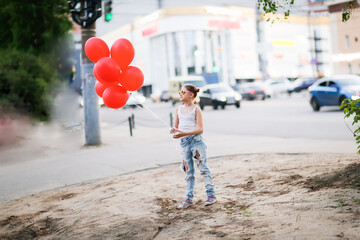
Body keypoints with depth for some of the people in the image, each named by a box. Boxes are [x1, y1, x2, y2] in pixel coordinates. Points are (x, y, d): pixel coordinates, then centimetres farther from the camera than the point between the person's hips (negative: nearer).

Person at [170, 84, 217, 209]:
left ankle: (211, 195, 6)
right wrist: (174, 130, -8)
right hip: (184, 142, 5)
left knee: (203, 168, -2)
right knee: (188, 171, 9)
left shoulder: (196, 109, -4)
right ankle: (189, 198, 13)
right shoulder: (179, 109, 13)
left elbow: (200, 129, -11)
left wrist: (184, 133, -22)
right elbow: (176, 126, 17)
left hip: (196, 140, -5)